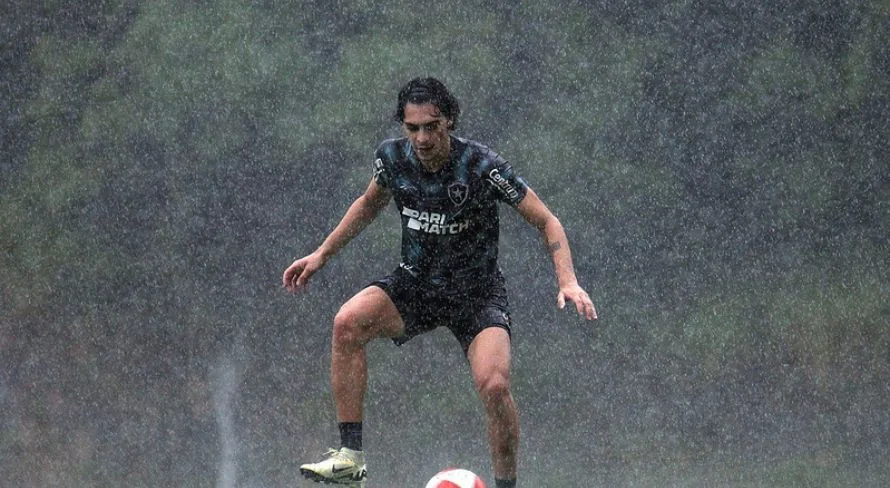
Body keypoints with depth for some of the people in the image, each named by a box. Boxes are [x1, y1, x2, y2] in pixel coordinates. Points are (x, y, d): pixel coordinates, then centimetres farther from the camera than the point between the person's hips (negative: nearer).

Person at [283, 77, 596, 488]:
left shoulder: (481, 166, -20)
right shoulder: (392, 157, -8)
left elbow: (546, 222, -12)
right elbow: (370, 203, 17)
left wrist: (568, 282, -26)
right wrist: (322, 254, 15)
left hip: (476, 292, -3)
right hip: (414, 284, 3)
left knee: (494, 385, -27)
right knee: (348, 322, -25)